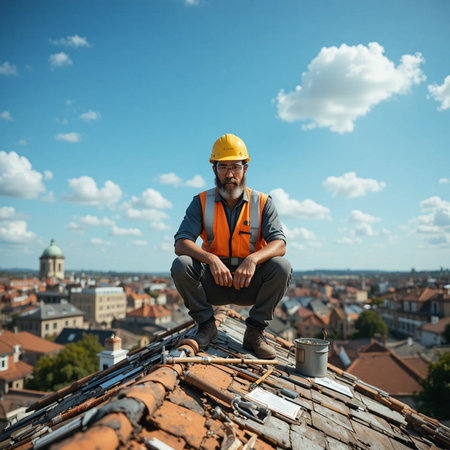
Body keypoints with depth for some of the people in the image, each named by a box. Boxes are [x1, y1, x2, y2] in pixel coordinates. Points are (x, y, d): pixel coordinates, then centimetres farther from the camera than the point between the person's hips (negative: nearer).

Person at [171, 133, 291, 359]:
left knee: (281, 266, -27)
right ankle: (206, 325, -6)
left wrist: (253, 258, -36)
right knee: (181, 265, -26)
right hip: (213, 284, 0)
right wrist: (211, 259, -33)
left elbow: (279, 243, -13)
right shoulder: (201, 203, -1)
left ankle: (254, 331, -12)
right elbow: (181, 243, -13)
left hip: (250, 284, 0)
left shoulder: (262, 203, -1)